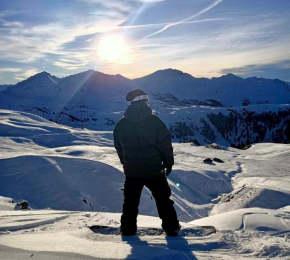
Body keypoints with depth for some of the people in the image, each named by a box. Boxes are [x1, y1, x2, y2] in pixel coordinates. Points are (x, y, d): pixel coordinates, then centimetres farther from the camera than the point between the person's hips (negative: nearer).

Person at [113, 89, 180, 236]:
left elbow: (118, 147, 10)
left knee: (130, 202, 16)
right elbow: (165, 145, -10)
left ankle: (128, 229, 21)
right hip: (154, 170, -2)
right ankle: (171, 228, 17)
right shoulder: (154, 121, -12)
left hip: (131, 172, 3)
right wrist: (169, 163, 4)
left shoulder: (120, 124, 0)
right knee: (163, 200, 12)